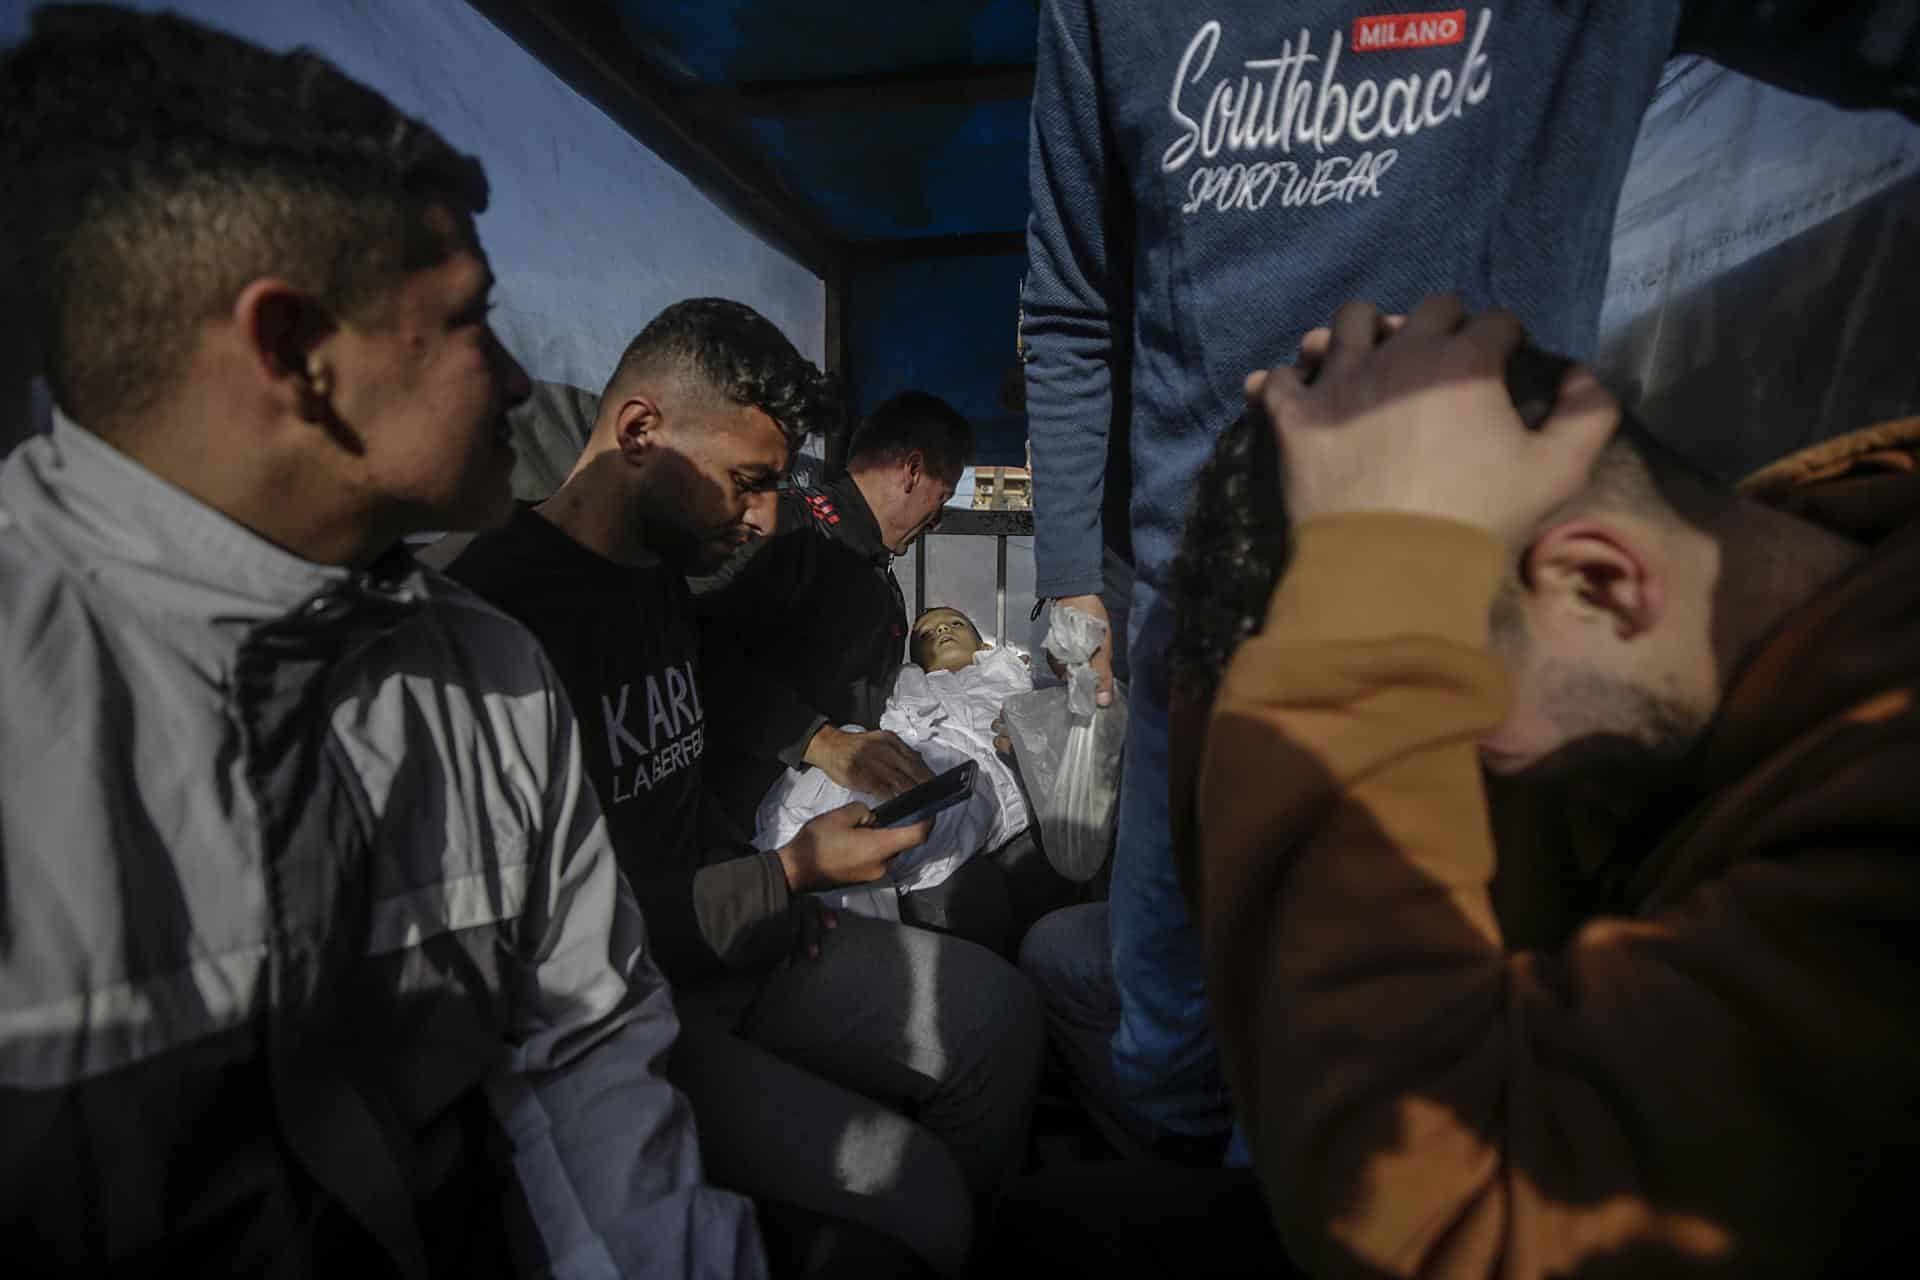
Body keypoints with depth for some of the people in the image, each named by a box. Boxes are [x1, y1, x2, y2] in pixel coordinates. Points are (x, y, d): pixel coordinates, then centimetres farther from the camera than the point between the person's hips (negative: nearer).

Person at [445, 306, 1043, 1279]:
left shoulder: (660, 579, 7)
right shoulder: (502, 610, -23)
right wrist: (789, 874, -19)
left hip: (732, 935, 9)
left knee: (997, 1010, 3)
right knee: (909, 1190, -18)